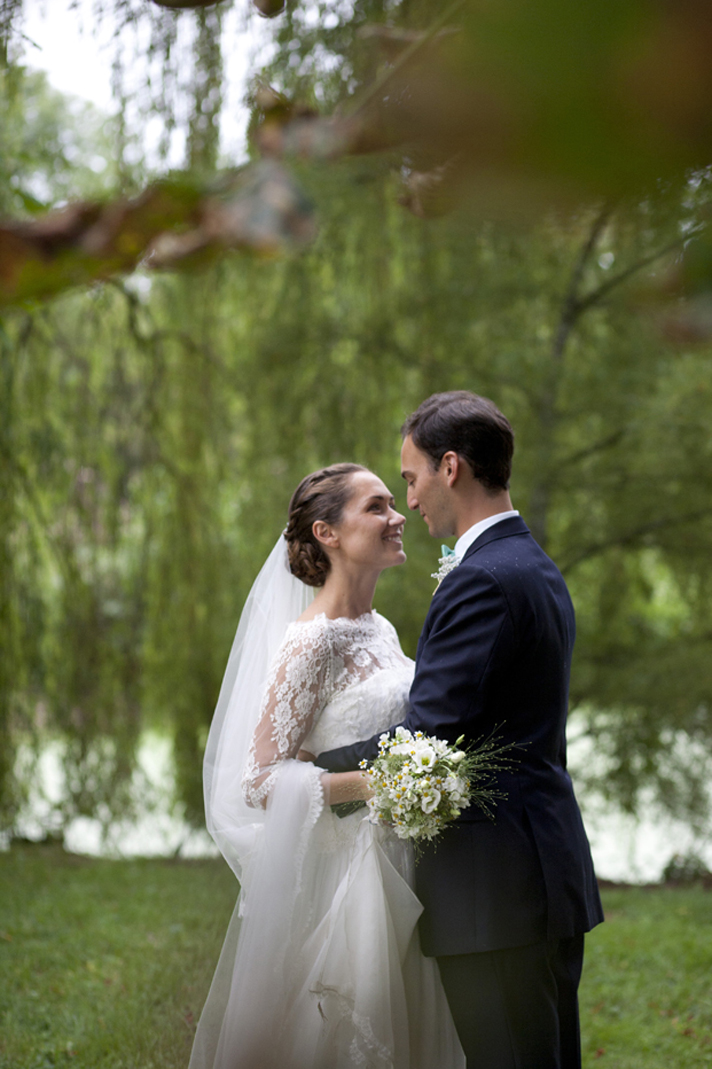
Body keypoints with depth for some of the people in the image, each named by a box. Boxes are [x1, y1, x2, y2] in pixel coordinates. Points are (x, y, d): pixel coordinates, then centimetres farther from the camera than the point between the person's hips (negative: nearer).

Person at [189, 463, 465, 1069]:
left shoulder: (381, 631, 9)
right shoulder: (312, 643, -15)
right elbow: (259, 780, -18)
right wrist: (374, 782, -26)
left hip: (398, 875, 8)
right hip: (341, 877, -8)